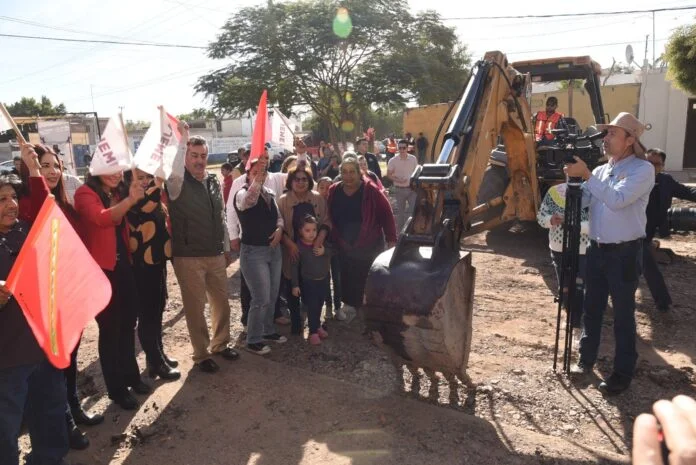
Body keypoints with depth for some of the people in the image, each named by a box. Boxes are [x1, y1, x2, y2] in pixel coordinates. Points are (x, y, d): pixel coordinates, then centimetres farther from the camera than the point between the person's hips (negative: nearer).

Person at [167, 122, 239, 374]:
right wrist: (183, 140, -31)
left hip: (215, 255, 6)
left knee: (221, 302, 15)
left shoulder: (214, 181, 7)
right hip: (188, 258, -5)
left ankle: (220, 344, 36)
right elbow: (175, 173, -37)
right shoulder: (178, 184, -10)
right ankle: (202, 354, 22)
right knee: (195, 307, 6)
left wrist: (226, 248, 16)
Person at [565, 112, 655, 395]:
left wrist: (586, 175, -23)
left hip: (625, 253, -6)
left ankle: (623, 373, 16)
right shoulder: (601, 170, 12)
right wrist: (573, 178, -11)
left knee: (623, 314, 3)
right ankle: (586, 359, 30)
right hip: (596, 249, 6)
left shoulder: (642, 169, -9)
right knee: (592, 309, 15)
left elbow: (617, 200, -24)